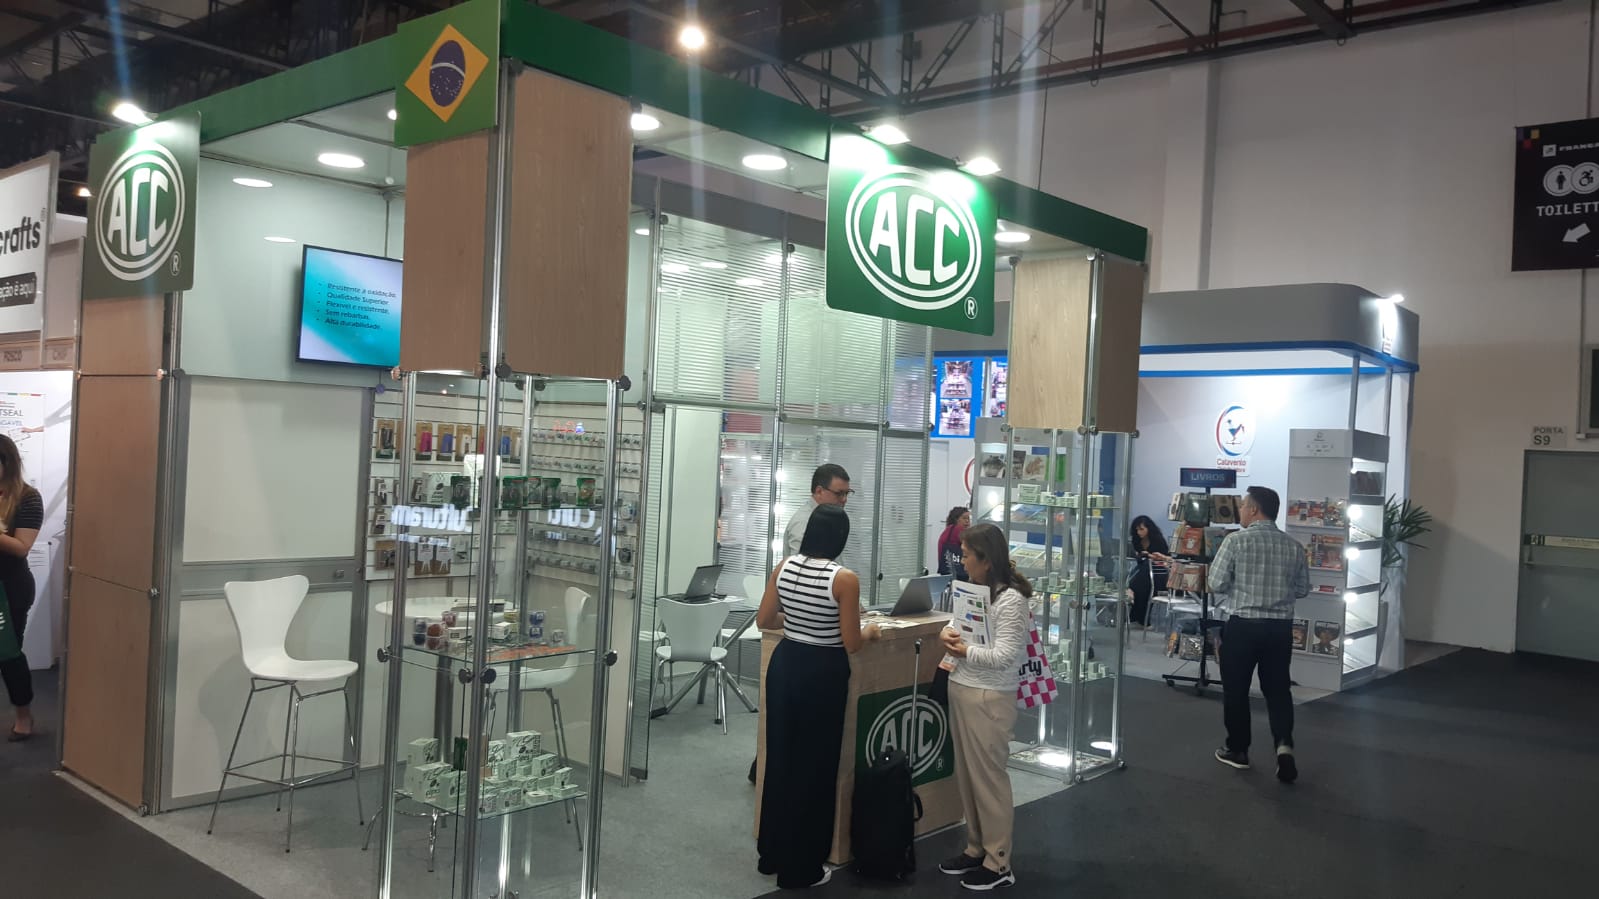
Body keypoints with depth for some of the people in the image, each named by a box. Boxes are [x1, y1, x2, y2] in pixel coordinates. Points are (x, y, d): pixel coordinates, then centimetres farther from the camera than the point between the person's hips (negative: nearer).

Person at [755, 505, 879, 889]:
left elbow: (763, 620, 7)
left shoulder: (784, 567, -1)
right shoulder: (845, 579, -16)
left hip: (784, 664, 6)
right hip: (823, 673, -5)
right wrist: (869, 631, 7)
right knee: (813, 766, 6)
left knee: (779, 757, 17)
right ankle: (801, 868, 17)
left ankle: (773, 854, 31)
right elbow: (850, 643, -14)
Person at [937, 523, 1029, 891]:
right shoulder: (971, 589, 8)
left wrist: (967, 653, -30)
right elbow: (958, 623, 16)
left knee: (989, 777, 0)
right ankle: (976, 848, 29)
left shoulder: (1011, 599, -17)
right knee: (967, 775, 16)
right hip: (961, 689, 8)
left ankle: (998, 863, 12)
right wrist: (950, 632, -5)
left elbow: (1004, 656, -20)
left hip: (989, 697, -8)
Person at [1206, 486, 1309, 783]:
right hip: (1281, 627, 3)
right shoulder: (1294, 546, 1)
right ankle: (1284, 744, -7)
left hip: (1242, 625, -3)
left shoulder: (1236, 541, -11)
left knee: (1236, 689, 11)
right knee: (1278, 688, 12)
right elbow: (1303, 589, 9)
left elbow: (1216, 584, -9)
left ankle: (1237, 750, 19)